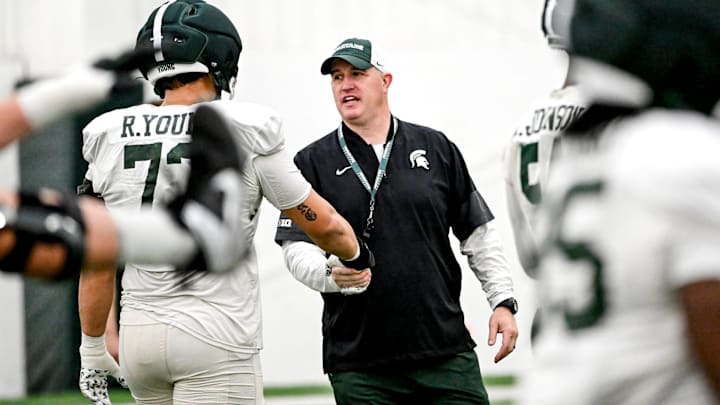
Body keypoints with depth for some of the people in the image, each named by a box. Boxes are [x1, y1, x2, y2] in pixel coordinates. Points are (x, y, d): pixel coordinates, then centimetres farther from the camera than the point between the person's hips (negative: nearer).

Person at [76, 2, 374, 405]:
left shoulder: (110, 138, 2)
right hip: (217, 338, -5)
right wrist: (356, 255, 22)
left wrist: (93, 348, 17)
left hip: (138, 336, 5)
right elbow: (320, 221, 1)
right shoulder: (244, 132, -9)